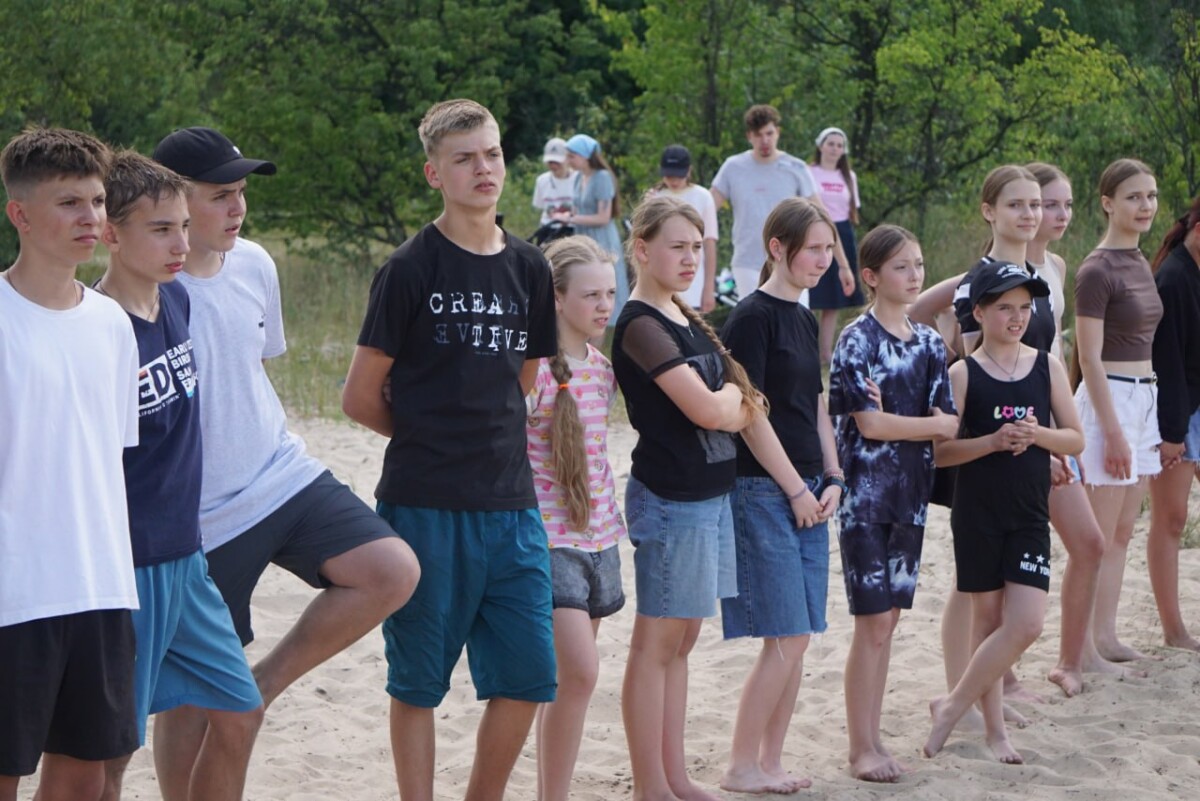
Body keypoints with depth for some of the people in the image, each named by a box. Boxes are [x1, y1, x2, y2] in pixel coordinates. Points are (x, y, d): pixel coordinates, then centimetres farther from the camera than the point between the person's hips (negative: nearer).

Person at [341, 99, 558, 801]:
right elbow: (361, 398, -2)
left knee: (527, 676, 5)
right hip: (426, 506, -5)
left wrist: (486, 440, 12)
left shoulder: (530, 269, 9)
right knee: (419, 681, 5)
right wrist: (431, 438, 9)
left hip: (511, 504, 5)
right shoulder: (412, 269, -6)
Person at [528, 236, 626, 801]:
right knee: (579, 671, -16)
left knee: (565, 680, 9)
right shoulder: (534, 369, -12)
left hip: (596, 537, 7)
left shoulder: (601, 369, 11)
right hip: (549, 537, -7)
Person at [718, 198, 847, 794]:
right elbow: (750, 414, -15)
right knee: (785, 639, -8)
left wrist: (831, 479, 5)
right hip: (763, 492, -8)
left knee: (797, 640, 8)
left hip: (806, 492, 8)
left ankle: (770, 762, 16)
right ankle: (741, 767, 1)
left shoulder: (803, 320, 15)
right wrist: (796, 489, -12)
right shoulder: (752, 317, -11)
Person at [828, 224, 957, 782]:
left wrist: (893, 417, -15)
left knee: (886, 620, 9)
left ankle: (871, 739, 16)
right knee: (873, 623, -5)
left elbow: (945, 427, 3)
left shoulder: (928, 343, 9)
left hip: (910, 497, 6)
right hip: (865, 497, -6)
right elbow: (868, 424, -16)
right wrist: (933, 424, -7)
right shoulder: (857, 340, -9)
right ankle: (861, 747, 3)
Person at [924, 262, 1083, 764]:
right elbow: (940, 450, -6)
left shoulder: (1047, 367, 4)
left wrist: (1038, 434, -13)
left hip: (1030, 515, 2)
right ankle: (993, 726, 20)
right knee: (987, 617, 6)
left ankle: (951, 707, 7)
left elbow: (1076, 439, 6)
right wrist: (992, 442, -20)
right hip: (978, 513, -2)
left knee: (1026, 623, -8)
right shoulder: (963, 374, -4)